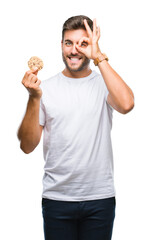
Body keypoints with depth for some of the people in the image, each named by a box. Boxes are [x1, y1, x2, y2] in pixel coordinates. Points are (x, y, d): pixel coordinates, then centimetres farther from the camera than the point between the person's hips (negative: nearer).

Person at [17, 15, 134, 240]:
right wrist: (34, 98, -16)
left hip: (100, 197, 0)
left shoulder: (104, 83, 0)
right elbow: (27, 146, -3)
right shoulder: (46, 88, 2)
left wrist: (99, 57, -19)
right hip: (56, 197, 1)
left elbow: (126, 104, -23)